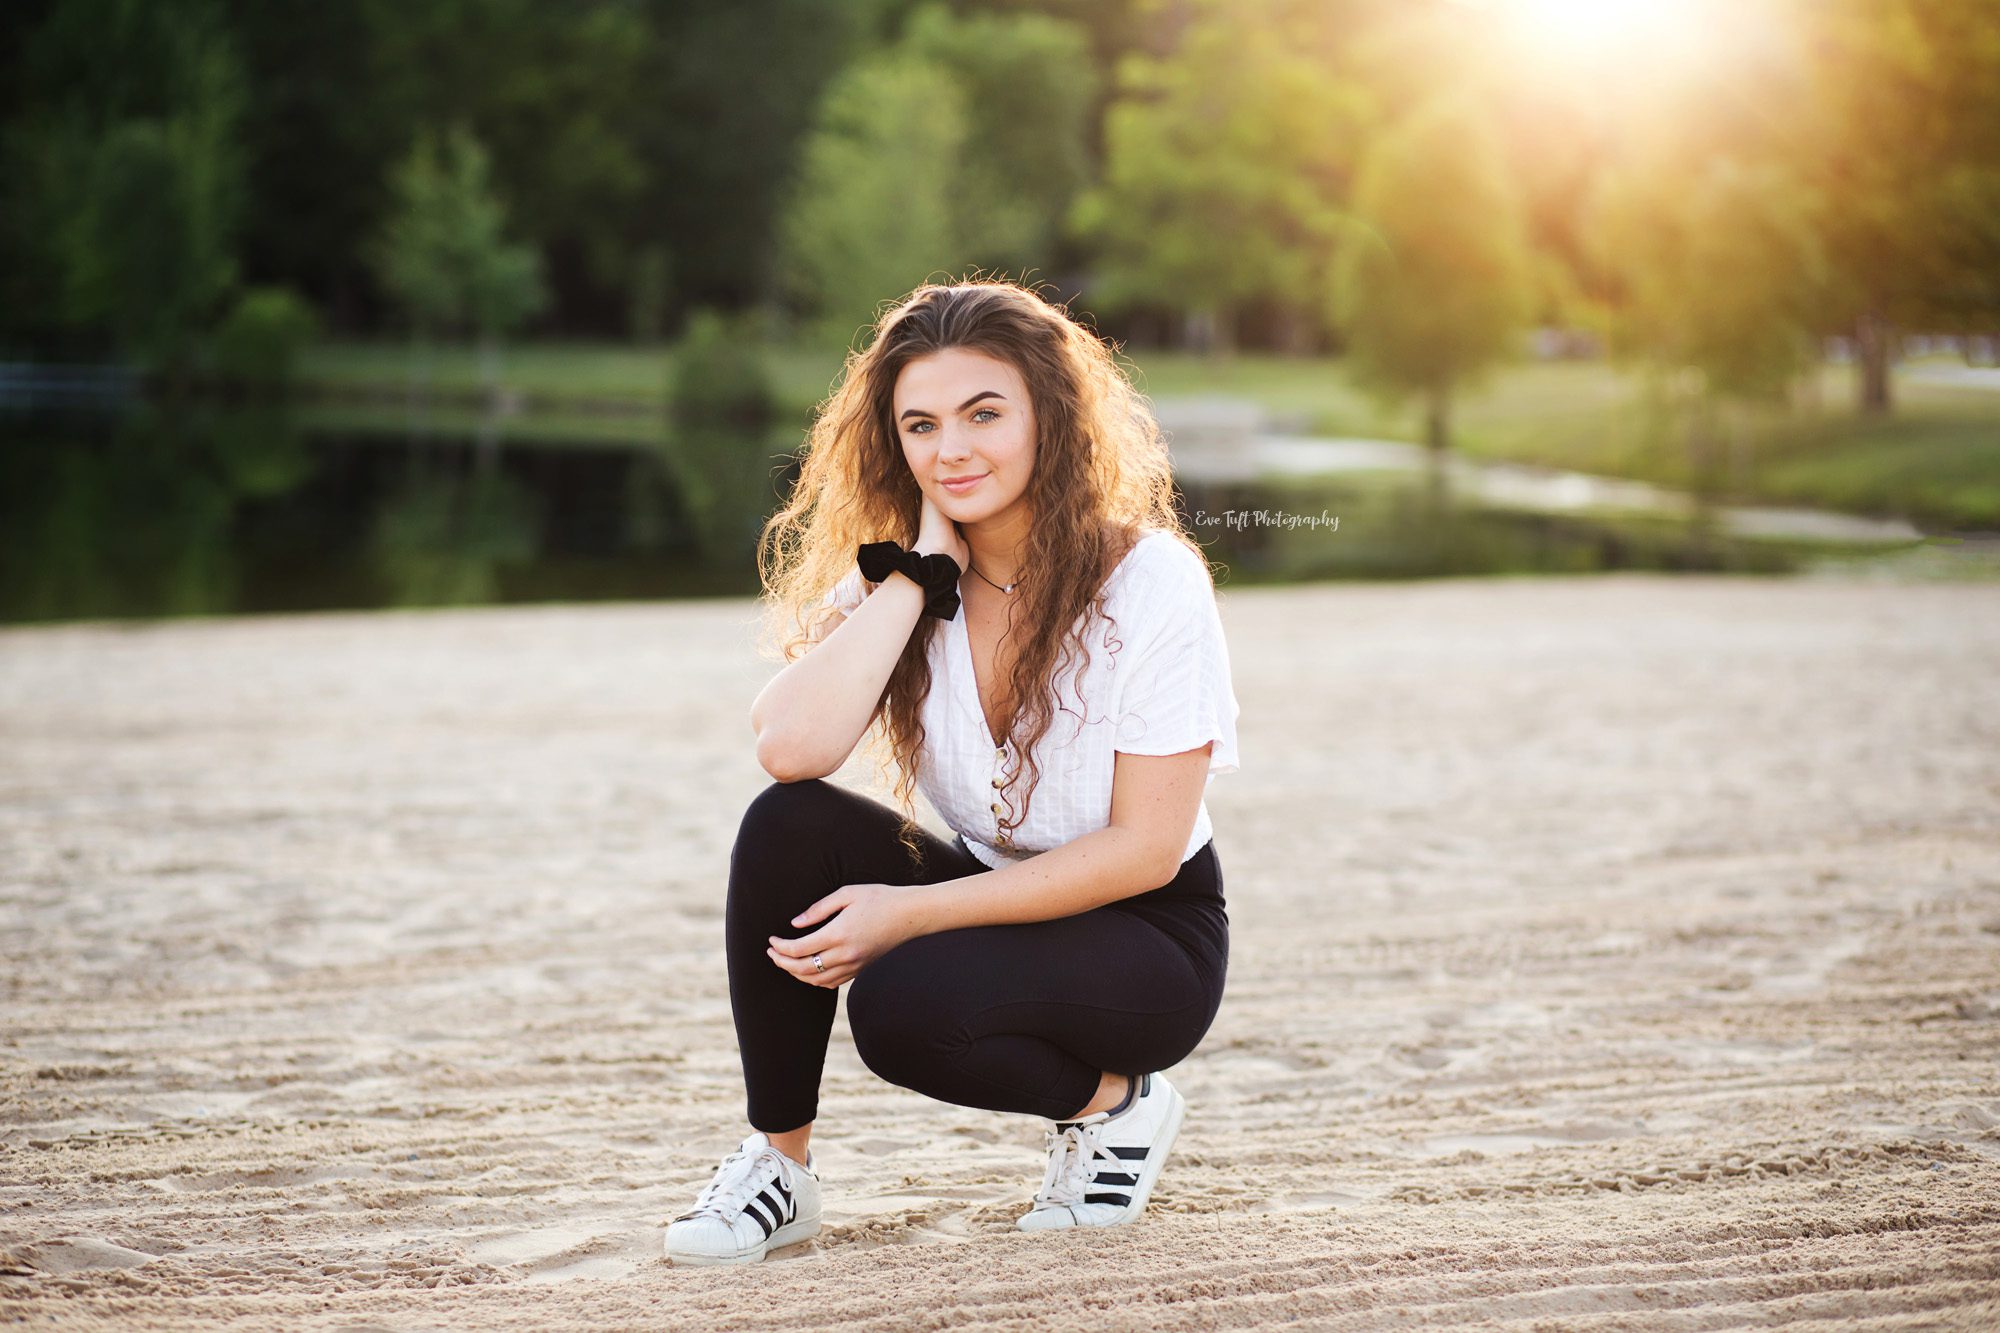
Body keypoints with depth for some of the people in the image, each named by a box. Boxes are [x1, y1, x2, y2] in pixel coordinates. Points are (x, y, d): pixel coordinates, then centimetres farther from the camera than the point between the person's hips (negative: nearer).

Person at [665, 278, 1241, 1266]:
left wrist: (912, 913, -22)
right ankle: (778, 1160, -7)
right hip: (996, 907, 5)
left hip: (1145, 941, -5)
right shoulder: (898, 576, -4)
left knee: (903, 1006, -32)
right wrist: (920, 566, -21)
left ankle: (1113, 1102, -2)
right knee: (789, 824, -22)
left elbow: (1145, 849, -19)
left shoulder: (1152, 581, -18)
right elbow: (790, 748, -23)